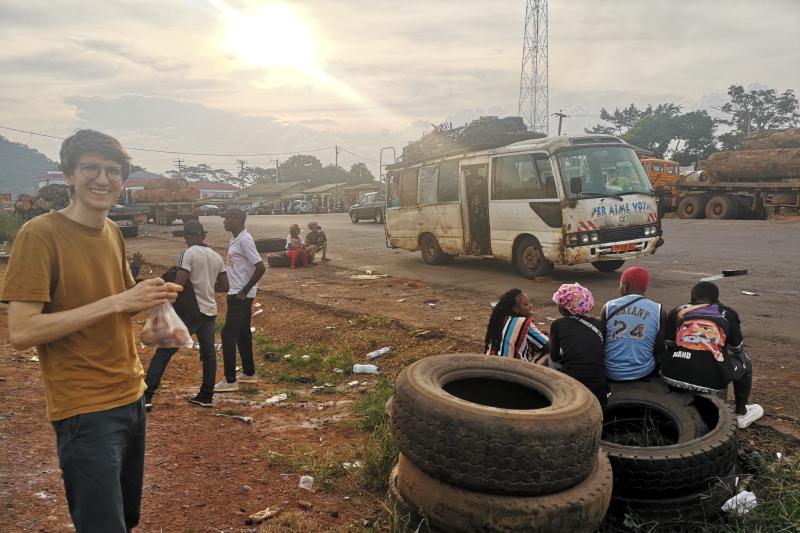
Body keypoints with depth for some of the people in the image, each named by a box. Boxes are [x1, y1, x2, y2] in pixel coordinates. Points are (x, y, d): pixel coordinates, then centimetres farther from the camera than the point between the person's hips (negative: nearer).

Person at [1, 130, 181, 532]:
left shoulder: (113, 232, 8)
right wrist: (115, 302, -24)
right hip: (85, 411, -7)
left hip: (131, 398, 7)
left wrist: (149, 298, -3)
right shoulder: (39, 234, -14)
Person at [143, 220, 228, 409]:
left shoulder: (188, 253, -10)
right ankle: (206, 396, 21)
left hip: (190, 311, -6)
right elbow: (224, 286, 12)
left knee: (164, 351, -1)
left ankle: (146, 396, -4)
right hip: (210, 311, 6)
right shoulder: (216, 256, 9)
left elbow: (179, 284, -19)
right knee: (208, 353, 16)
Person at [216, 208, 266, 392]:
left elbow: (260, 267, -24)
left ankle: (230, 380, 0)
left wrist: (244, 291, -19)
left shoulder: (244, 240, -19)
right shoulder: (235, 239, 12)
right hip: (236, 293, 10)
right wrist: (239, 291, 15)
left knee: (228, 334, -7)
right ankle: (249, 373, 27)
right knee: (242, 332, 16)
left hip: (240, 295, -10)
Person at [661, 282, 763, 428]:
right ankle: (742, 414, 38)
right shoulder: (728, 314, 12)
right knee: (745, 364, 27)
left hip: (673, 376, 2)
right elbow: (737, 349, 22)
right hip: (712, 381, -1)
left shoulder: (676, 311, 13)